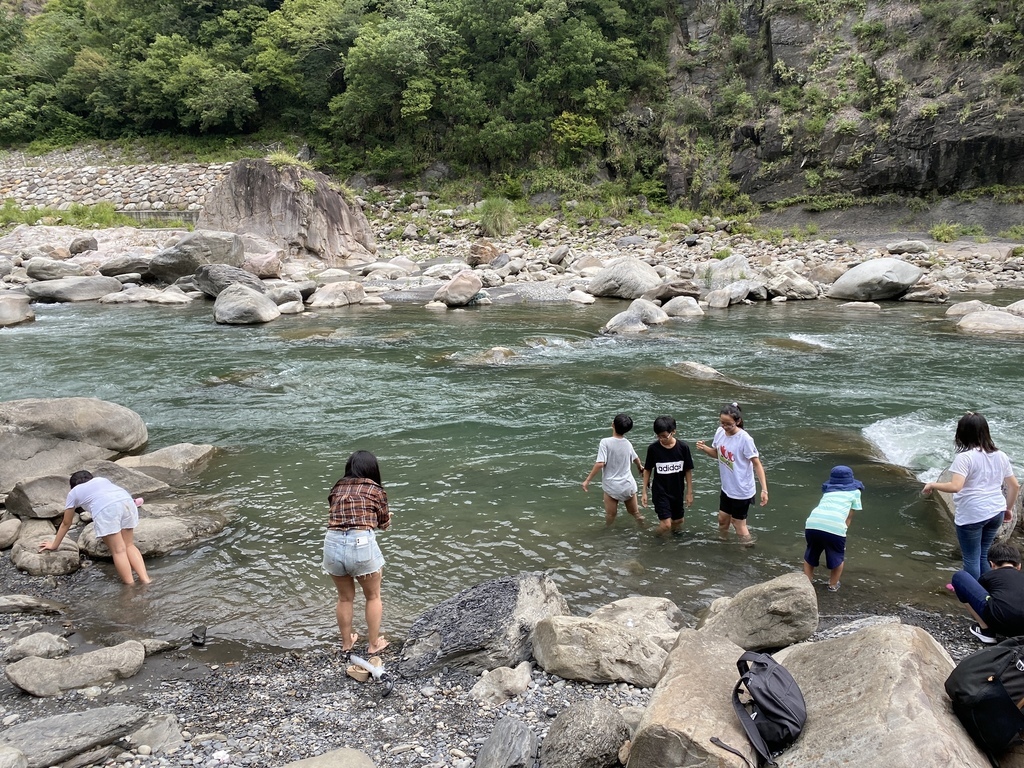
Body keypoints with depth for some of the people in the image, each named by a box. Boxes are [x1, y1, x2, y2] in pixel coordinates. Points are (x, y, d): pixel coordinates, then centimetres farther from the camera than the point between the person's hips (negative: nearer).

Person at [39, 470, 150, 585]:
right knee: (129, 545, 14)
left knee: (118, 550, 2)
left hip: (106, 508, -4)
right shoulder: (102, 480, 41)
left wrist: (54, 545, 53)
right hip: (127, 499, 4)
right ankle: (145, 580, 1)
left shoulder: (74, 492, 33)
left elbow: (66, 523, 40)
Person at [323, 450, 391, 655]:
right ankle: (374, 644, 30)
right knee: (373, 596, 20)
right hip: (362, 544, -4)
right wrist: (386, 516, 37)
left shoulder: (337, 489, 15)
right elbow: (384, 524, 14)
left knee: (345, 597, 25)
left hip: (333, 544, 4)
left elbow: (337, 517, 15)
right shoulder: (375, 490, 5)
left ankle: (346, 642, 40)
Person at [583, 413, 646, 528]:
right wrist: (640, 467, 45)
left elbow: (600, 463, -22)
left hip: (611, 486, -4)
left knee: (610, 516, 8)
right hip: (628, 485, 4)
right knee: (635, 513, 19)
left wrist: (587, 480, -13)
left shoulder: (605, 442, -15)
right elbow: (636, 459, 23)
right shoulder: (628, 444, 2)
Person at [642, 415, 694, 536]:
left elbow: (688, 471, -1)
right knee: (666, 525, -13)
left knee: (677, 524, 14)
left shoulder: (683, 447, -11)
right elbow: (647, 470, -2)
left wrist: (689, 492, 1)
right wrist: (644, 492, 0)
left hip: (678, 492, 2)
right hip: (660, 491, -2)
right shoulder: (653, 448, -13)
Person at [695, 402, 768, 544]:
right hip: (726, 487, 7)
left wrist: (764, 489, -23)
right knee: (722, 519, 20)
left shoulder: (745, 439, -25)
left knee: (738, 523, 6)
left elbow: (757, 464, -19)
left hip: (742, 491, -6)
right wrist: (704, 448, -10)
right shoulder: (720, 432, -6)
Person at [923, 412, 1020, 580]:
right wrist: (1007, 509, 23)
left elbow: (955, 486, -25)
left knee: (971, 559, 5)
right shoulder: (1000, 455, 7)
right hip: (996, 512, 7)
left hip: (971, 515, -7)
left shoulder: (964, 457, -15)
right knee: (983, 556, 19)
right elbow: (1015, 486, 12)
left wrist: (932, 485, -10)